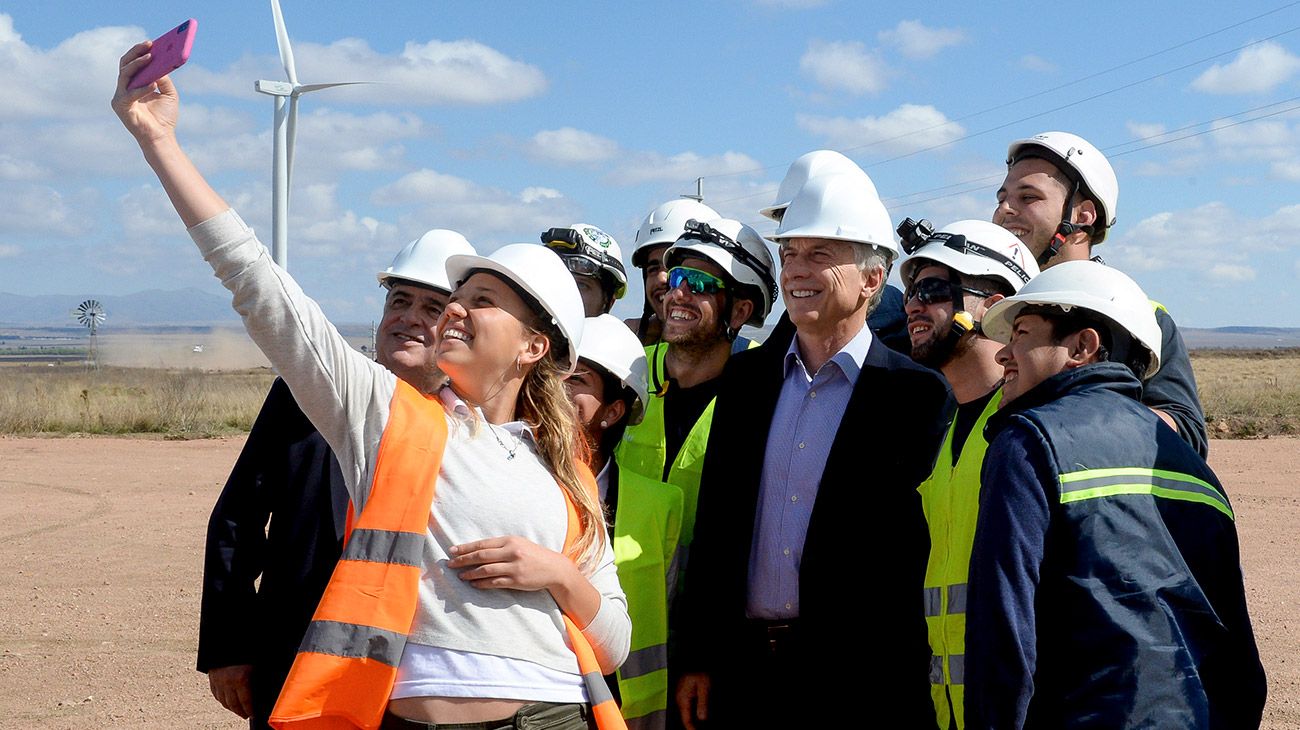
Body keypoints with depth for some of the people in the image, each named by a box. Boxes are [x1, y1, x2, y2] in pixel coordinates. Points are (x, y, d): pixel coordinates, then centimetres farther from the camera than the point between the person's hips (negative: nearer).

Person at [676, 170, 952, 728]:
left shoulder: (916, 394, -5)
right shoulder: (745, 378, 10)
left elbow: (905, 548, -8)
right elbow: (712, 526, 10)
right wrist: (696, 658, 7)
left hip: (859, 681, -4)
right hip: (744, 671, 4)